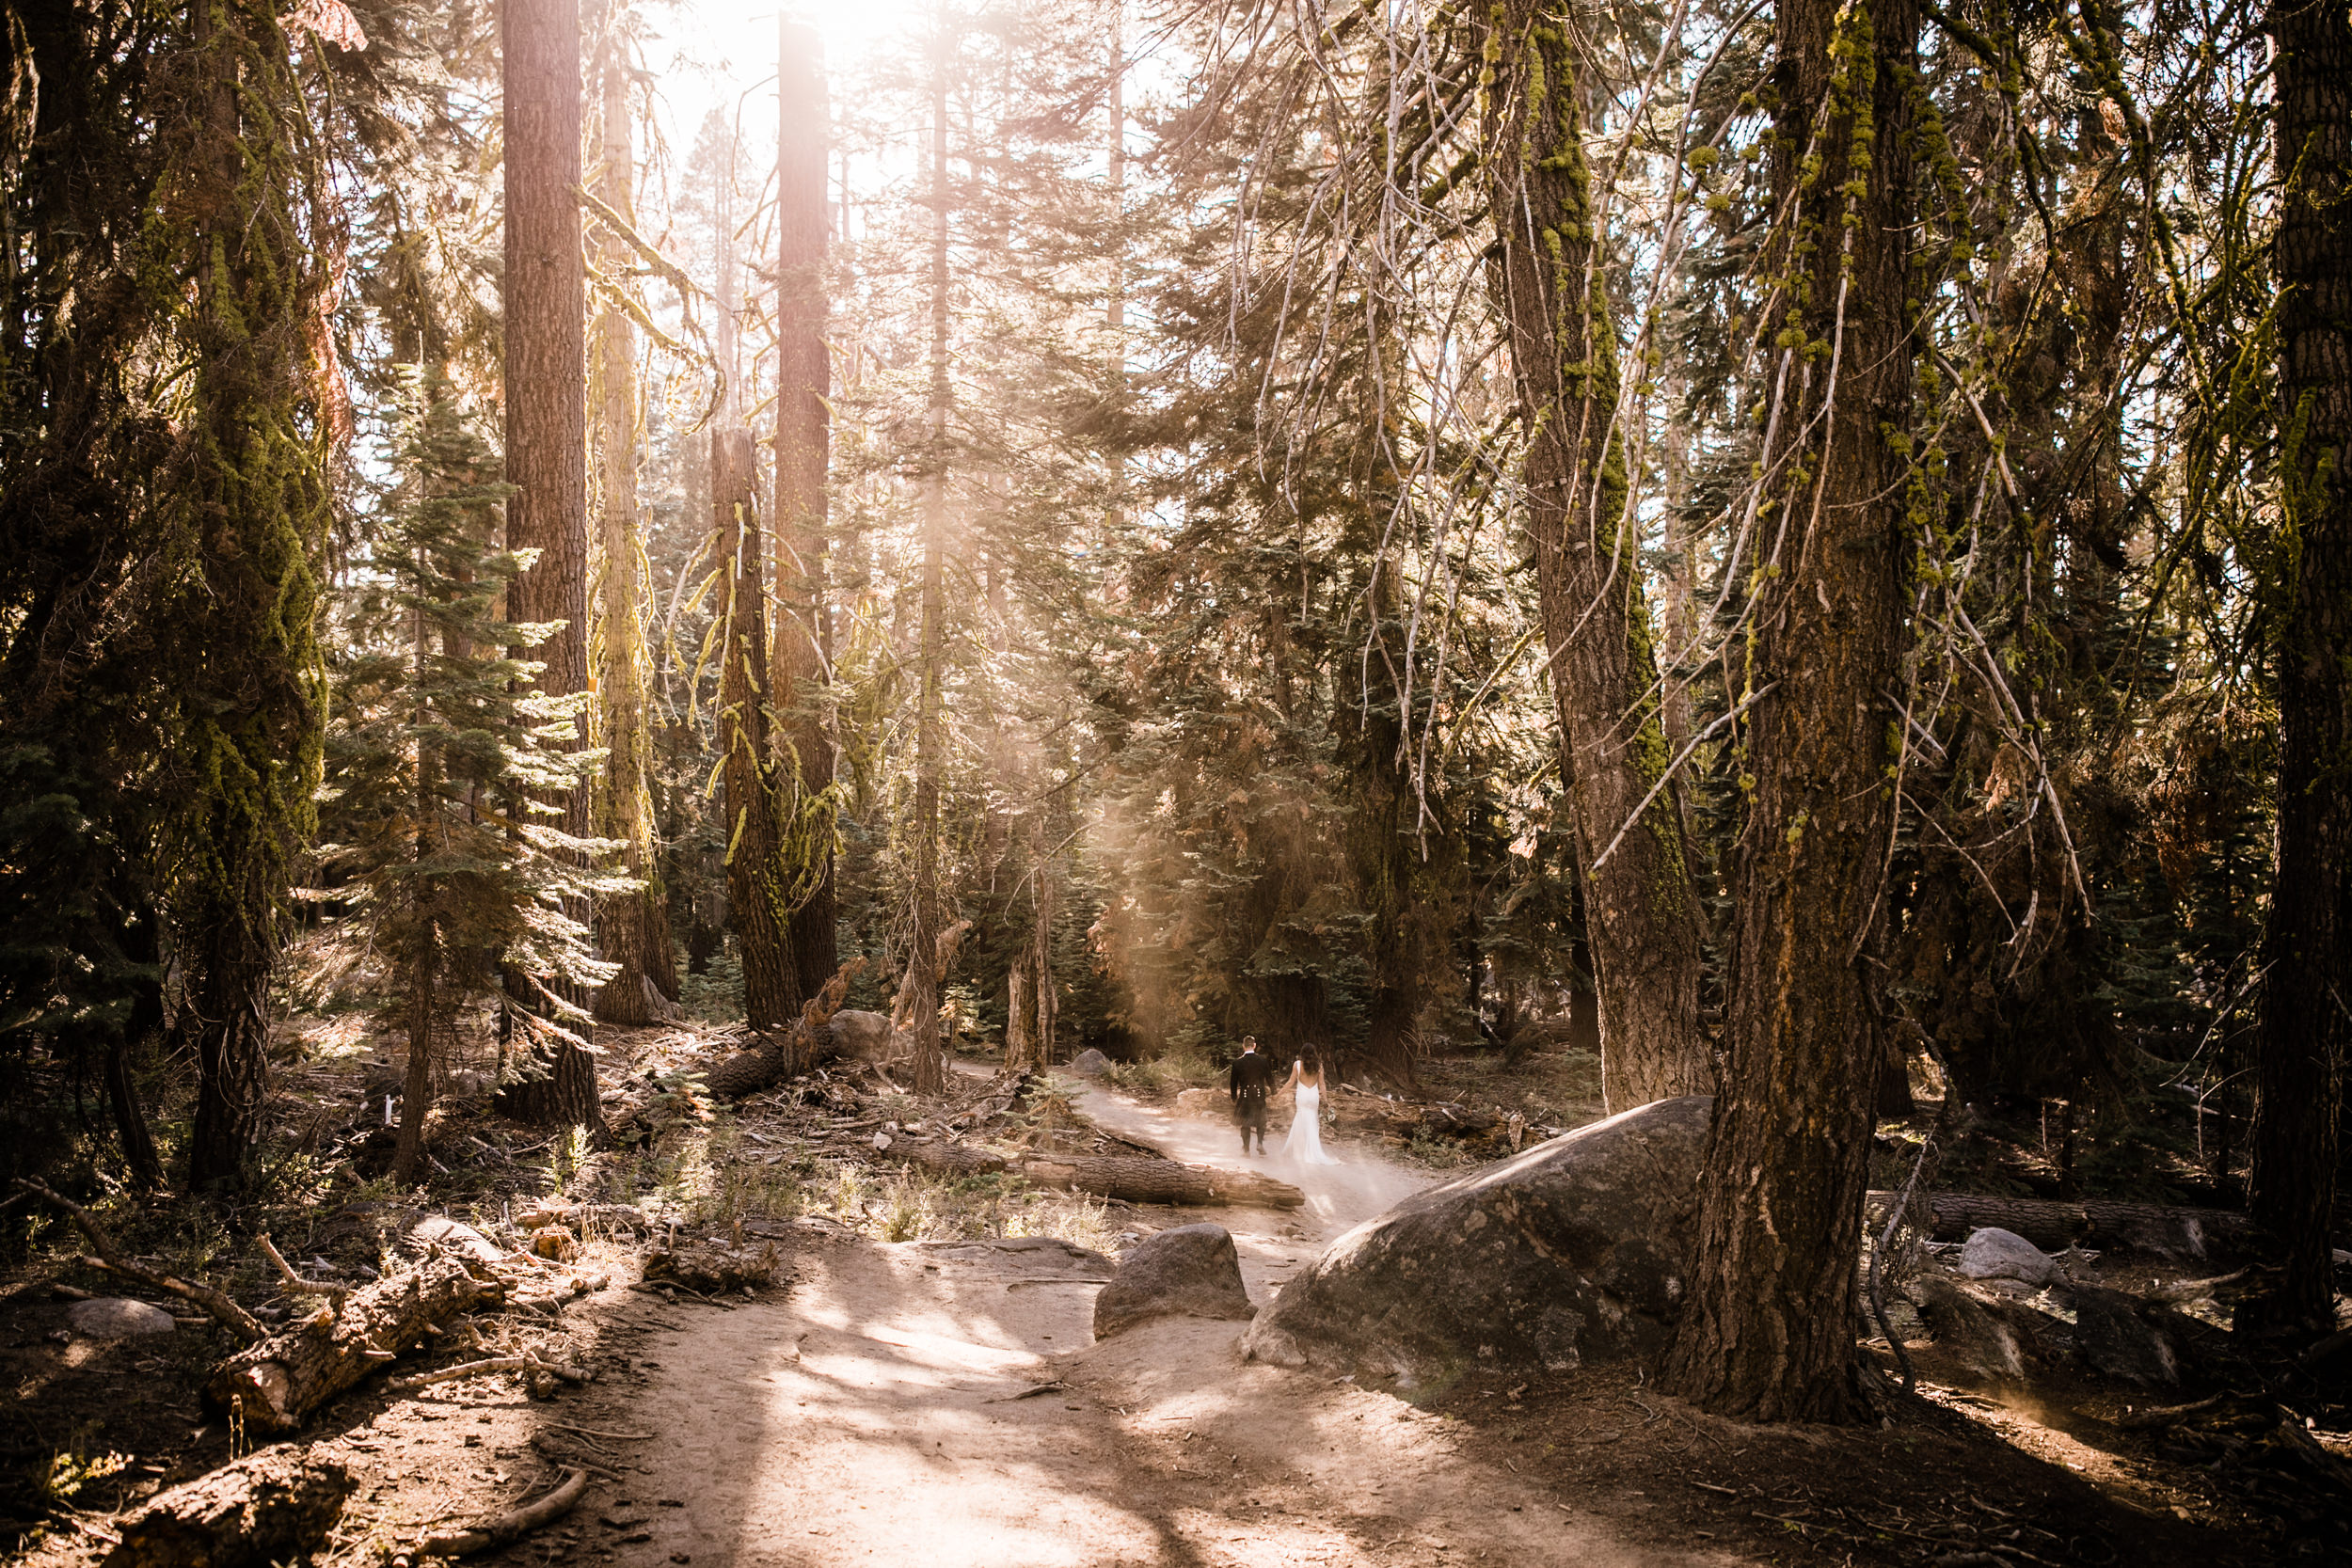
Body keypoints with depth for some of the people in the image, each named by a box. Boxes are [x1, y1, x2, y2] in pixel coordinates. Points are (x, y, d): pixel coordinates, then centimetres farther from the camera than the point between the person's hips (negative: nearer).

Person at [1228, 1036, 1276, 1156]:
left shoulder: (1237, 1062, -7)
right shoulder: (1263, 1060, -6)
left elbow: (1233, 1082, -2)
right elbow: (1269, 1077, 3)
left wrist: (1234, 1097, 11)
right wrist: (1272, 1090, 21)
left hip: (1244, 1095, 0)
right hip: (1260, 1095, 0)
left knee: (1245, 1123, 11)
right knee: (1261, 1121, 15)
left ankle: (1246, 1149, 11)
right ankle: (1260, 1142, -4)